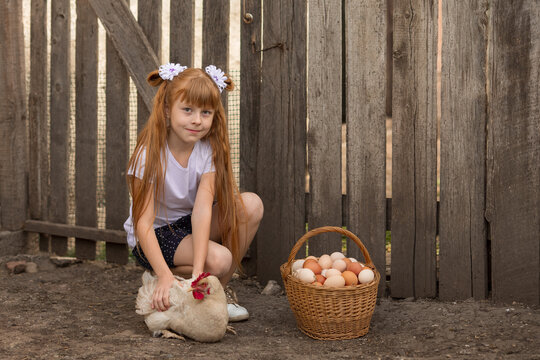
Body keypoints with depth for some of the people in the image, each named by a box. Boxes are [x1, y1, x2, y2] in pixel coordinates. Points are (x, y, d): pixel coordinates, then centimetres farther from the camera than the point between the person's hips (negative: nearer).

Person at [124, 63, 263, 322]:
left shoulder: (210, 150, -12)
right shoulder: (150, 154, -22)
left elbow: (202, 209, -26)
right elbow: (143, 223, -27)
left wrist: (198, 272, -37)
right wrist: (165, 275, -40)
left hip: (191, 227, 5)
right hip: (155, 236, -5)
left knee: (251, 205, -20)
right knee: (218, 259, -31)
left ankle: (221, 287, -6)